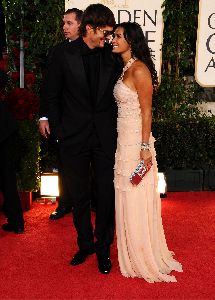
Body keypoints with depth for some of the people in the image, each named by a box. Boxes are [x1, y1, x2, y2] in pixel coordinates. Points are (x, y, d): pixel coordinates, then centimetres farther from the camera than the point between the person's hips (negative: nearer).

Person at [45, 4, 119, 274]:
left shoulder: (111, 56, 1)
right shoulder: (63, 54, -4)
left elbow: (116, 96, 9)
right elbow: (52, 97, 1)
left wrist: (115, 130, 3)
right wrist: (58, 131, -3)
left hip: (105, 137, 1)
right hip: (74, 138, -1)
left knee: (106, 196, 6)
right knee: (79, 197, 12)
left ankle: (103, 248, 24)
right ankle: (85, 244, 31)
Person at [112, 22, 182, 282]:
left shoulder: (139, 70, -13)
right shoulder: (126, 69, 13)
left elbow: (146, 111, -15)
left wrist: (145, 147, -18)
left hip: (136, 142, -9)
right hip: (125, 141, 9)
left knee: (137, 200, 1)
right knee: (128, 199, 15)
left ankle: (145, 259, 16)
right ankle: (134, 254, 29)